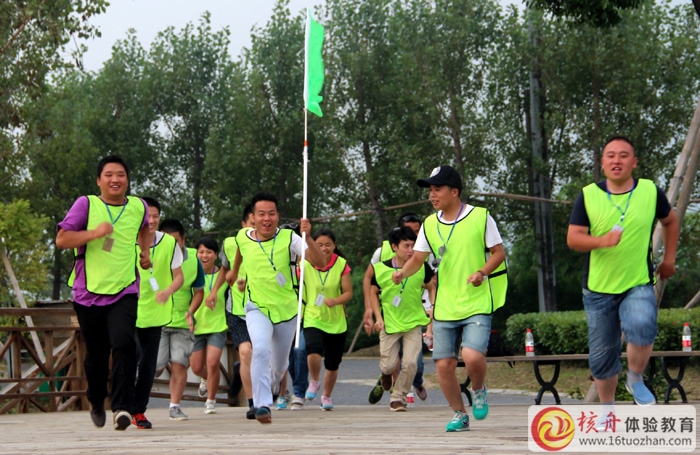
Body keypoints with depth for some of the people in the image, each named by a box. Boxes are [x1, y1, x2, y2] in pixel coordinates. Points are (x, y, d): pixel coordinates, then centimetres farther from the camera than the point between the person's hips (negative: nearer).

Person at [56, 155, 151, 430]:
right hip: (89, 293, -1)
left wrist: (145, 251, 20)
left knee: (123, 344, -22)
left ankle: (122, 407, -23)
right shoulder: (86, 205, -3)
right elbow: (61, 240, -9)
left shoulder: (139, 207, 8)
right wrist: (94, 233, -19)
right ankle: (96, 402, 36)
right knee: (96, 354, 10)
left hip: (124, 293, 1)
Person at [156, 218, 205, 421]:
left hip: (182, 323, 2)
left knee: (179, 364, -4)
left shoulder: (193, 260, -2)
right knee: (155, 365, -7)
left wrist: (190, 312, -8)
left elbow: (198, 292, 8)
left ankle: (175, 406, 9)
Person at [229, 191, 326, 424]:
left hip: (286, 310, 1)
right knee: (261, 350, -29)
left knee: (280, 364, 16)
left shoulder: (289, 238, -14)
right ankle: (262, 405, -25)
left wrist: (308, 237, -40)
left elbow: (320, 262, -25)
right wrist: (235, 272, 34)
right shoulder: (243, 237, -6)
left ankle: (273, 385, 51)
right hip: (257, 309, 0)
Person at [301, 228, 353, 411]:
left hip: (337, 321, 2)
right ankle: (314, 381, 2)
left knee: (332, 365, 8)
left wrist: (336, 301, -22)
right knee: (313, 351, -29)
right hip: (313, 318, -2)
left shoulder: (341, 264, -3)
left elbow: (348, 292, -3)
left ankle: (326, 396, 35)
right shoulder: (305, 264, -5)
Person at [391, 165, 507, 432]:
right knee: (444, 364, 0)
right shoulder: (429, 225, 7)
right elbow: (417, 258, 8)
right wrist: (403, 272, -13)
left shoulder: (480, 217, -4)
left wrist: (482, 272, -18)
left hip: (477, 303, -4)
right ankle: (459, 415, 20)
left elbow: (499, 252, 0)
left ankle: (478, 390, 12)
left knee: (472, 356, -22)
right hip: (444, 307, 4)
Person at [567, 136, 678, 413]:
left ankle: (635, 380, -3)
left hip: (639, 285, -1)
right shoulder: (588, 196, -4)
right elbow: (573, 238, -8)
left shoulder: (651, 192, -2)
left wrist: (669, 259, 15)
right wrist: (601, 241, -27)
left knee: (642, 328, -31)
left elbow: (670, 221, 17)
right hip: (598, 289, 1)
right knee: (602, 356, 7)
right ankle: (607, 408, 29)